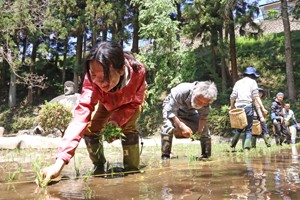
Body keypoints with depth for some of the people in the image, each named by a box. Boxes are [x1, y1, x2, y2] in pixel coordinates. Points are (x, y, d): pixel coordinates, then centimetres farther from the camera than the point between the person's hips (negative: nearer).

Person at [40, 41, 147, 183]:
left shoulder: (137, 71, -42)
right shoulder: (93, 78, -41)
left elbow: (134, 103, -22)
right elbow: (81, 114, -50)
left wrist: (117, 121, -41)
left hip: (132, 100, -1)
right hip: (107, 101, 1)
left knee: (128, 127, -25)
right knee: (90, 128, -15)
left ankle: (132, 171, -7)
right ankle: (99, 167, 8)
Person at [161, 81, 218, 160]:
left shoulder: (205, 100, -28)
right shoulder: (181, 91, -42)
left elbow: (203, 116, -15)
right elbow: (170, 112, -38)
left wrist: (200, 131, -31)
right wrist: (182, 126, -48)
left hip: (190, 111, 4)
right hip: (171, 107, -4)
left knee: (205, 130, -8)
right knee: (168, 127, -31)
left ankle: (206, 156, 6)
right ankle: (165, 157, -24)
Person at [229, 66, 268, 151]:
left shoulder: (238, 82, 17)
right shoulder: (252, 82, 6)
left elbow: (233, 96, 11)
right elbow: (256, 96, -4)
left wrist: (231, 106, 25)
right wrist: (262, 107, -5)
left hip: (238, 107, 4)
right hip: (248, 106, -4)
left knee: (239, 128, 15)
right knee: (248, 129, 0)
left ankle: (233, 145, 10)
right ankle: (246, 147, -10)